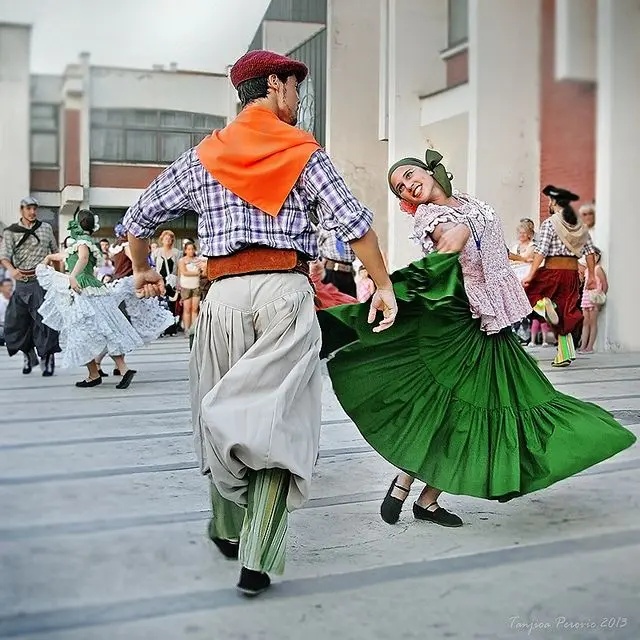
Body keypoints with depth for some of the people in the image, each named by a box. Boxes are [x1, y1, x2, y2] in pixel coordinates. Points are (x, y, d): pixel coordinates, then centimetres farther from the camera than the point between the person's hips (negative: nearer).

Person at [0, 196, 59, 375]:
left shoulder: (46, 228, 11)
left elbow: (55, 252, 19)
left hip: (43, 281, -1)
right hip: (22, 282, 1)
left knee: (44, 319, -7)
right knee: (16, 321, 6)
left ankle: (47, 359, 1)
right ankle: (29, 355, 26)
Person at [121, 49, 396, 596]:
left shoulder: (204, 157, 13)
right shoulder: (303, 151, 5)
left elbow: (139, 219, 17)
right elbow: (353, 222, -5)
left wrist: (142, 271, 34)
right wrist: (383, 287, 5)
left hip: (226, 294, 3)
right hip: (287, 291, -3)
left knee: (223, 416, 17)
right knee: (278, 420, -2)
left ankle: (229, 530, 34)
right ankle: (258, 560, -7)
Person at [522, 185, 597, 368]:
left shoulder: (549, 223, -7)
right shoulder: (580, 226, 11)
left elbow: (541, 251, -15)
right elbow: (590, 252, 9)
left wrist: (531, 274, -15)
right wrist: (591, 276, 16)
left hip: (553, 271, -5)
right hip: (572, 272, 6)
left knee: (528, 289, 17)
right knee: (564, 314, 10)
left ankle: (544, 303, -15)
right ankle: (564, 355, 7)